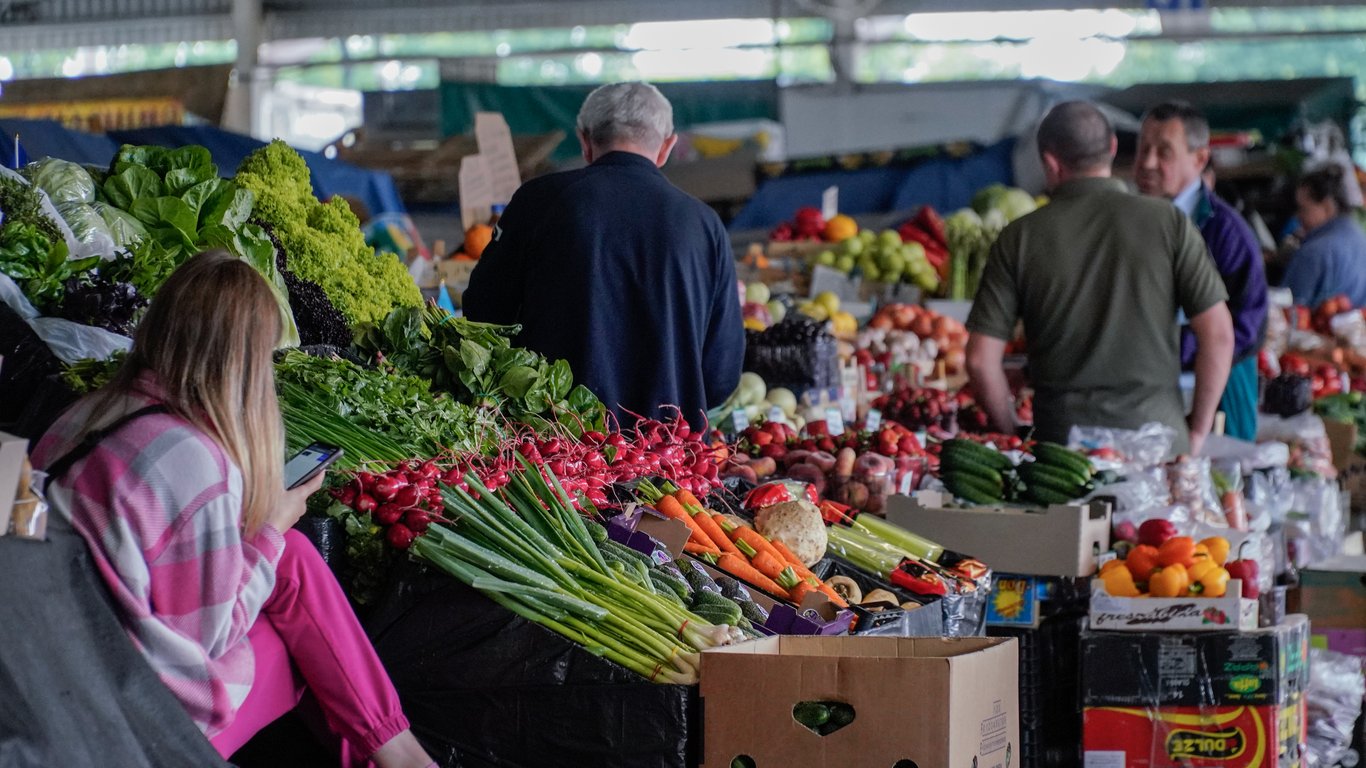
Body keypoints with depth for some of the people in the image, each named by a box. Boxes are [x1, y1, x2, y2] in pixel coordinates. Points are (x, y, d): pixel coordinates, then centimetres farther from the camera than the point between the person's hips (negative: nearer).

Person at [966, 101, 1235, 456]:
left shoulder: (1019, 237, 3)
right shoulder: (1168, 221, 2)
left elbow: (981, 358, 1)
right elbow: (1219, 335, -1)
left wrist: (1013, 436, 13)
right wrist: (1198, 430, 8)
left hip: (1060, 437, 0)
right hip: (1155, 425, 0)